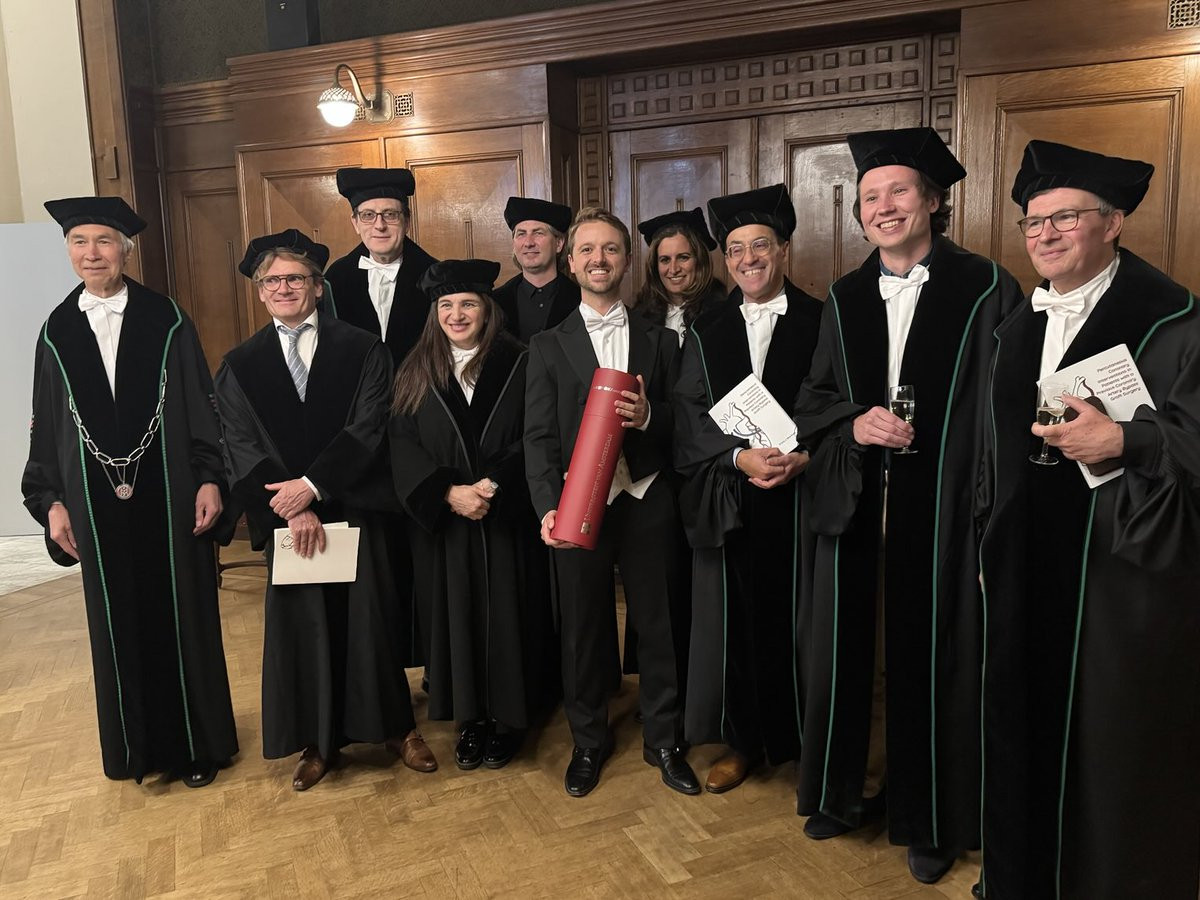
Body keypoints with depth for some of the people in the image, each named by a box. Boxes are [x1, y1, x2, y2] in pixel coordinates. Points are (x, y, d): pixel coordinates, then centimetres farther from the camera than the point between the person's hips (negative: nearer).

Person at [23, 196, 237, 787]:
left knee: (183, 616, 7)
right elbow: (47, 427, 8)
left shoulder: (167, 321, -2)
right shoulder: (57, 332, 5)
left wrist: (210, 479, -10)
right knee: (119, 625, 12)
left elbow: (201, 407, -3)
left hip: (168, 498, -2)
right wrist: (50, 501, 3)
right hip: (97, 506, 2)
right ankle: (138, 743, 29)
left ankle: (195, 741, 23)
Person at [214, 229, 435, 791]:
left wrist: (312, 485, -16)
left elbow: (368, 428, -8)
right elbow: (243, 449, -1)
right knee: (302, 625, 8)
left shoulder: (362, 350, 1)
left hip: (356, 508, -1)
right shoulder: (240, 366, 7)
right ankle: (318, 741, 24)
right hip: (287, 515, 2)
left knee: (372, 619, 6)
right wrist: (293, 508, -12)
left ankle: (394, 726, 24)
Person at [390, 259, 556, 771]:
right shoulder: (416, 373, 5)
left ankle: (508, 718, 21)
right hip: (444, 523, 2)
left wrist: (493, 485, -20)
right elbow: (403, 446, -2)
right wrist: (449, 492, -17)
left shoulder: (518, 365, -1)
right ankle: (470, 718, 24)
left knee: (507, 615, 5)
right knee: (456, 617, 8)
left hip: (507, 521, -2)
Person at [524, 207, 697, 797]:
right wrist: (548, 505, -16)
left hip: (647, 502, 1)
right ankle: (588, 741, 30)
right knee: (582, 628, 9)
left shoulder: (659, 341, 9)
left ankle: (663, 740, 28)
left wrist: (650, 415, -16)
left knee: (658, 624, 8)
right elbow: (539, 434, -2)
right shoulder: (548, 346, 5)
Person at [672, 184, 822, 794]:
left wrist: (802, 457, -18)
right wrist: (740, 456, -15)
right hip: (728, 502, 2)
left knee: (799, 619, 4)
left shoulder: (821, 323, 3)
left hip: (801, 497, -2)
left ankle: (802, 740, 23)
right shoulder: (706, 332, 10)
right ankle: (743, 743, 25)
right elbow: (690, 415, 0)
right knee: (735, 620, 8)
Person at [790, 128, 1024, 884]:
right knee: (848, 648, 10)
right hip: (855, 507, 4)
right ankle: (850, 788, 32)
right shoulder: (845, 298, 10)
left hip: (941, 510, -3)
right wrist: (854, 423, -10)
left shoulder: (987, 289, -4)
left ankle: (932, 820, 26)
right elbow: (812, 400, 12)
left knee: (932, 658, 5)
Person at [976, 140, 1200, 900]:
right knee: (1027, 726, 15)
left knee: (1118, 743, 6)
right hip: (1029, 567, 6)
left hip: (1130, 567, -6)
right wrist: (990, 547, 16)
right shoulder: (1018, 330, 13)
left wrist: (1123, 440, -27)